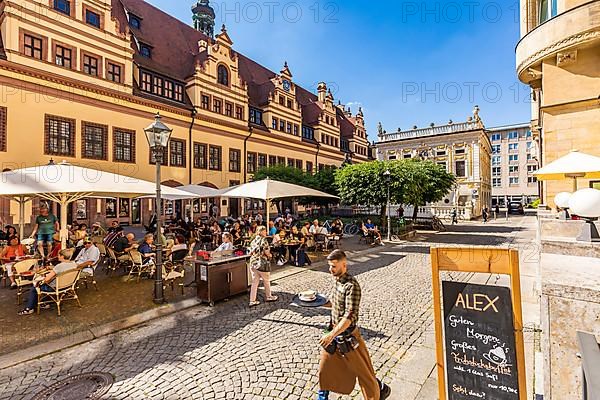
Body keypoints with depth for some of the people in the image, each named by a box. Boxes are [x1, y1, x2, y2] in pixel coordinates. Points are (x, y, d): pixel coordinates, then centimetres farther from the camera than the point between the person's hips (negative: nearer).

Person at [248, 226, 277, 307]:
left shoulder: (253, 241, 9)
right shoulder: (263, 240, -12)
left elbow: (251, 253, 11)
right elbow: (267, 252, -17)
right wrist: (270, 255, 3)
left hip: (253, 263, 6)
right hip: (262, 264, -6)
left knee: (254, 282, 8)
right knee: (266, 281, 13)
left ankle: (252, 301, 9)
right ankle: (268, 297, 29)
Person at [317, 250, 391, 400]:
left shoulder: (351, 286, -26)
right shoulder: (337, 281, -1)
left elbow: (350, 316, -30)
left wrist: (332, 334, -34)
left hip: (347, 334, -8)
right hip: (335, 330, 8)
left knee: (361, 368, 12)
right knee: (325, 365, 20)